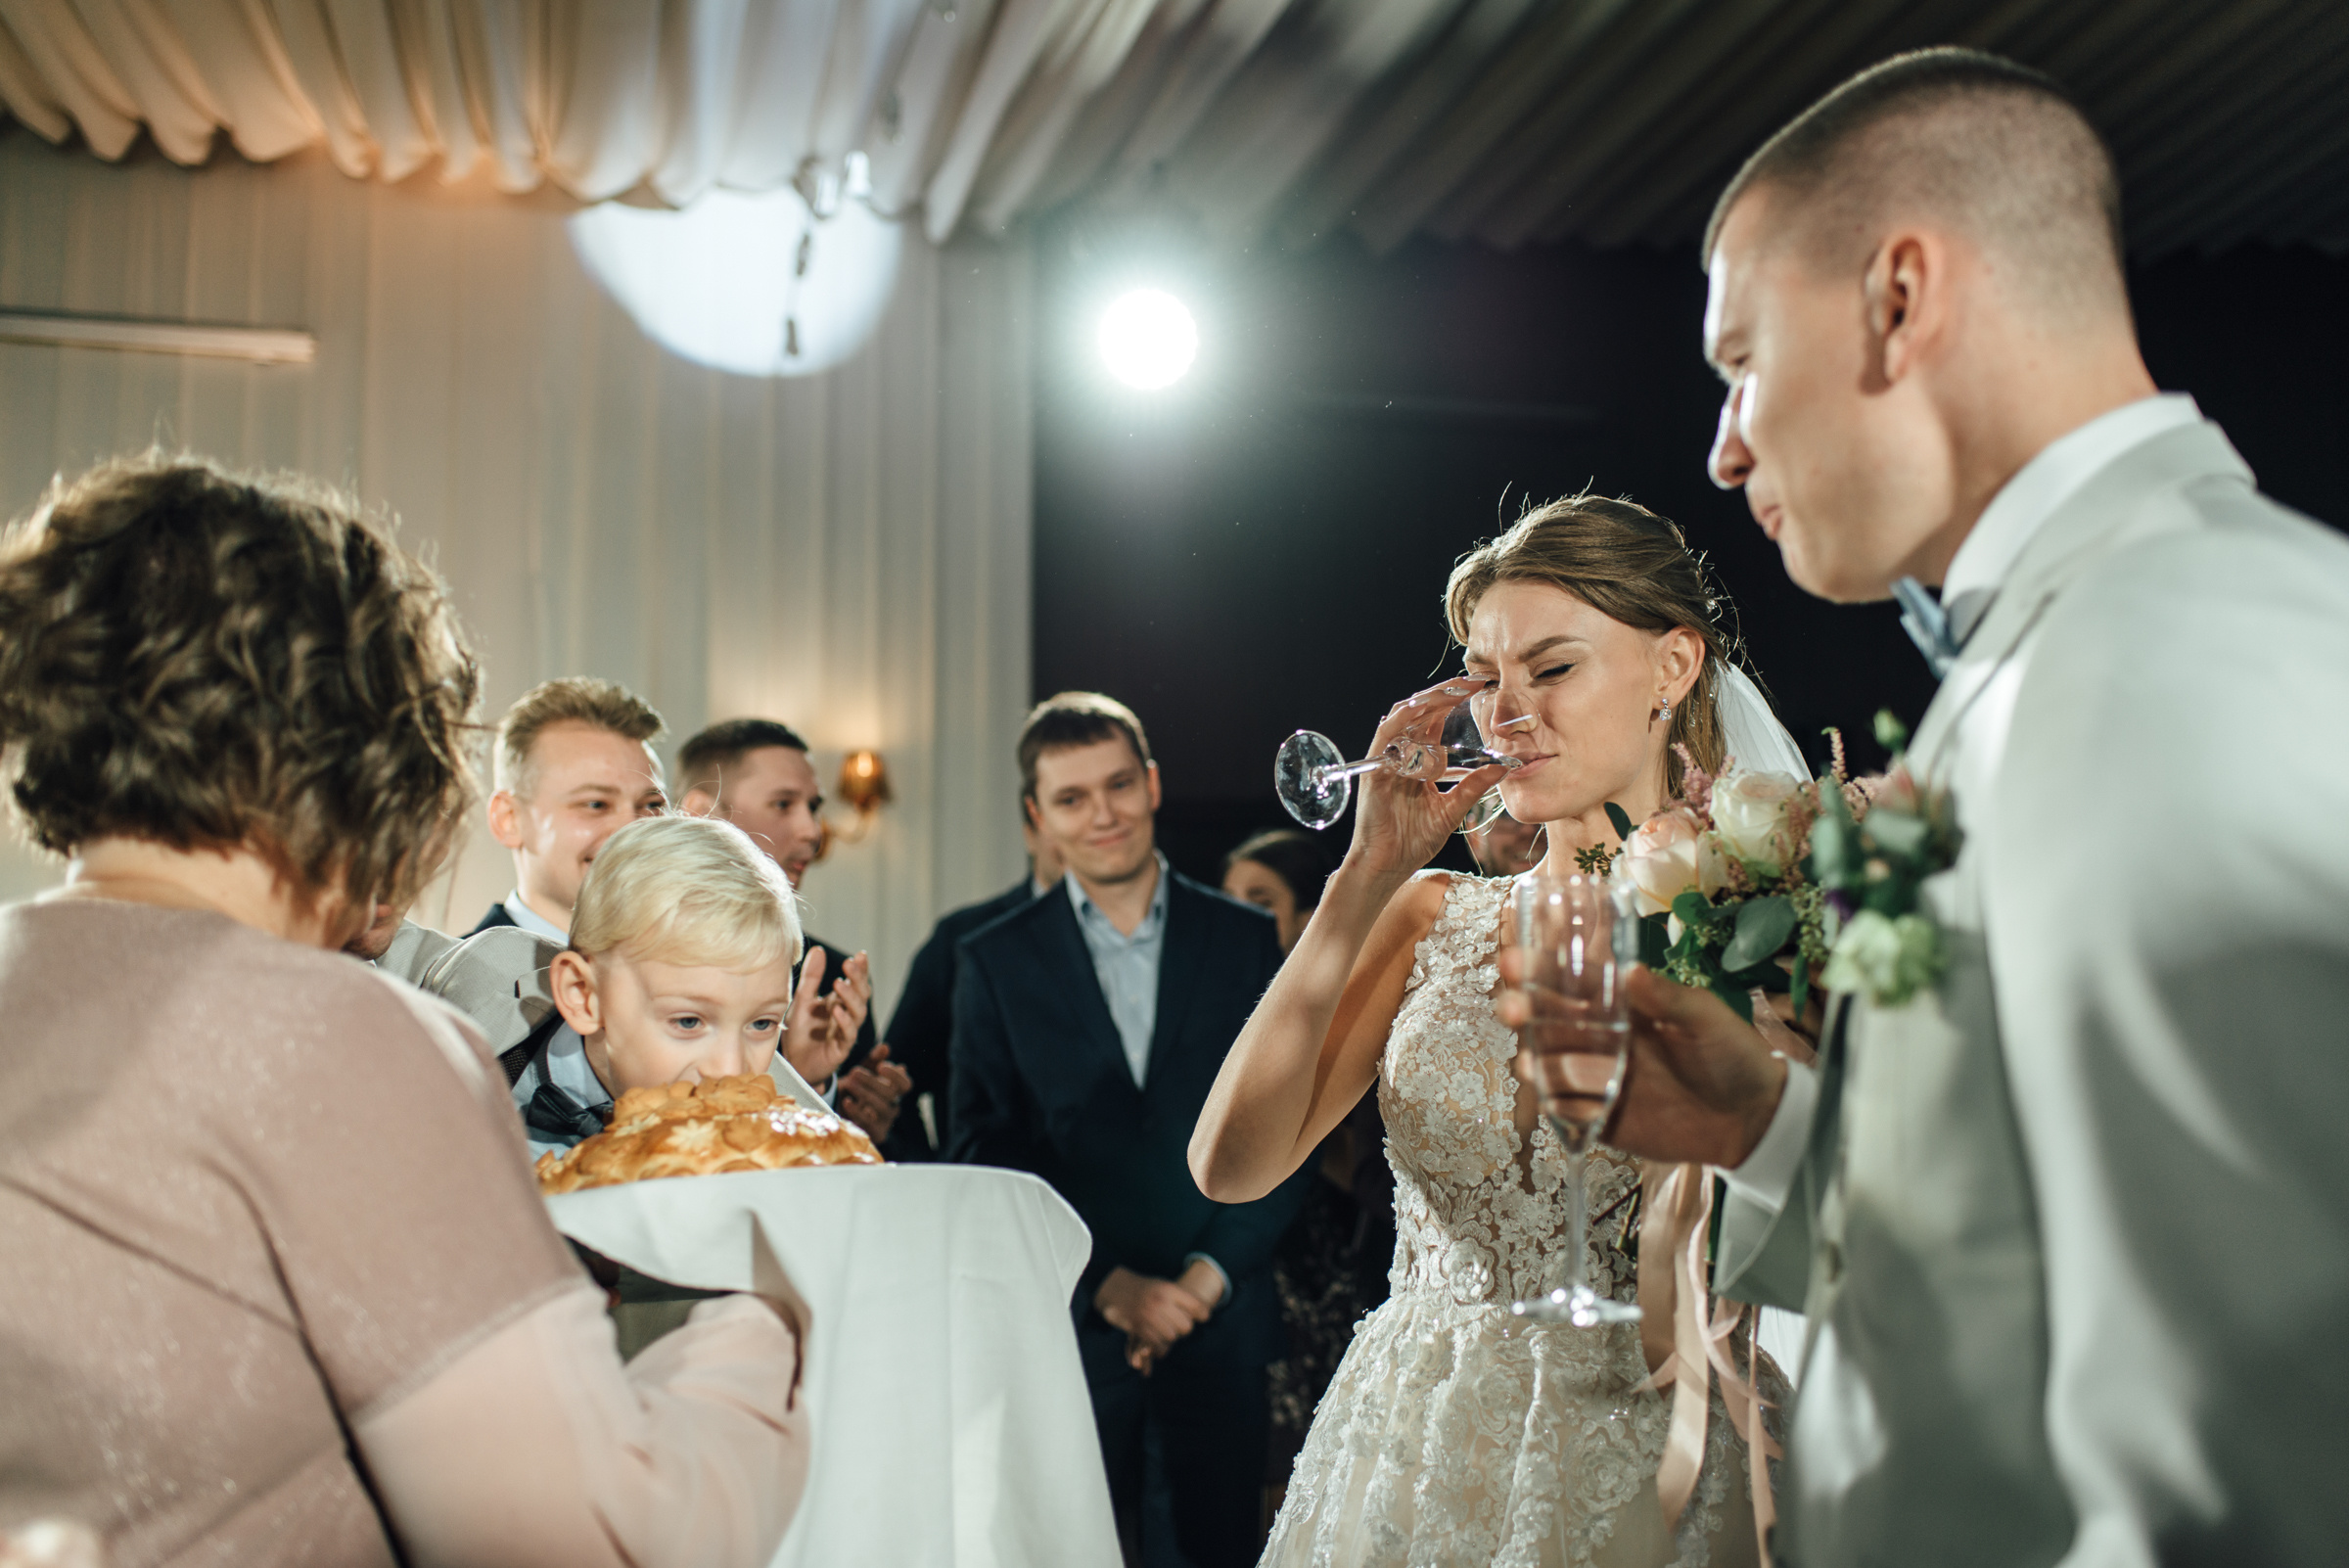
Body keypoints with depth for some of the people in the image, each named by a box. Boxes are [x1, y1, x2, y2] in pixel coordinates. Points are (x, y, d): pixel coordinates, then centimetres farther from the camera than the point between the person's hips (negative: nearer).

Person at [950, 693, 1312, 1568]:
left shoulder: (1245, 940, 5)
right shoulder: (996, 961, 2)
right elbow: (986, 1152, -1)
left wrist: (1208, 1275, -6)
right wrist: (1107, 1285, -9)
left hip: (1222, 1323, 1)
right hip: (1070, 1324, -1)